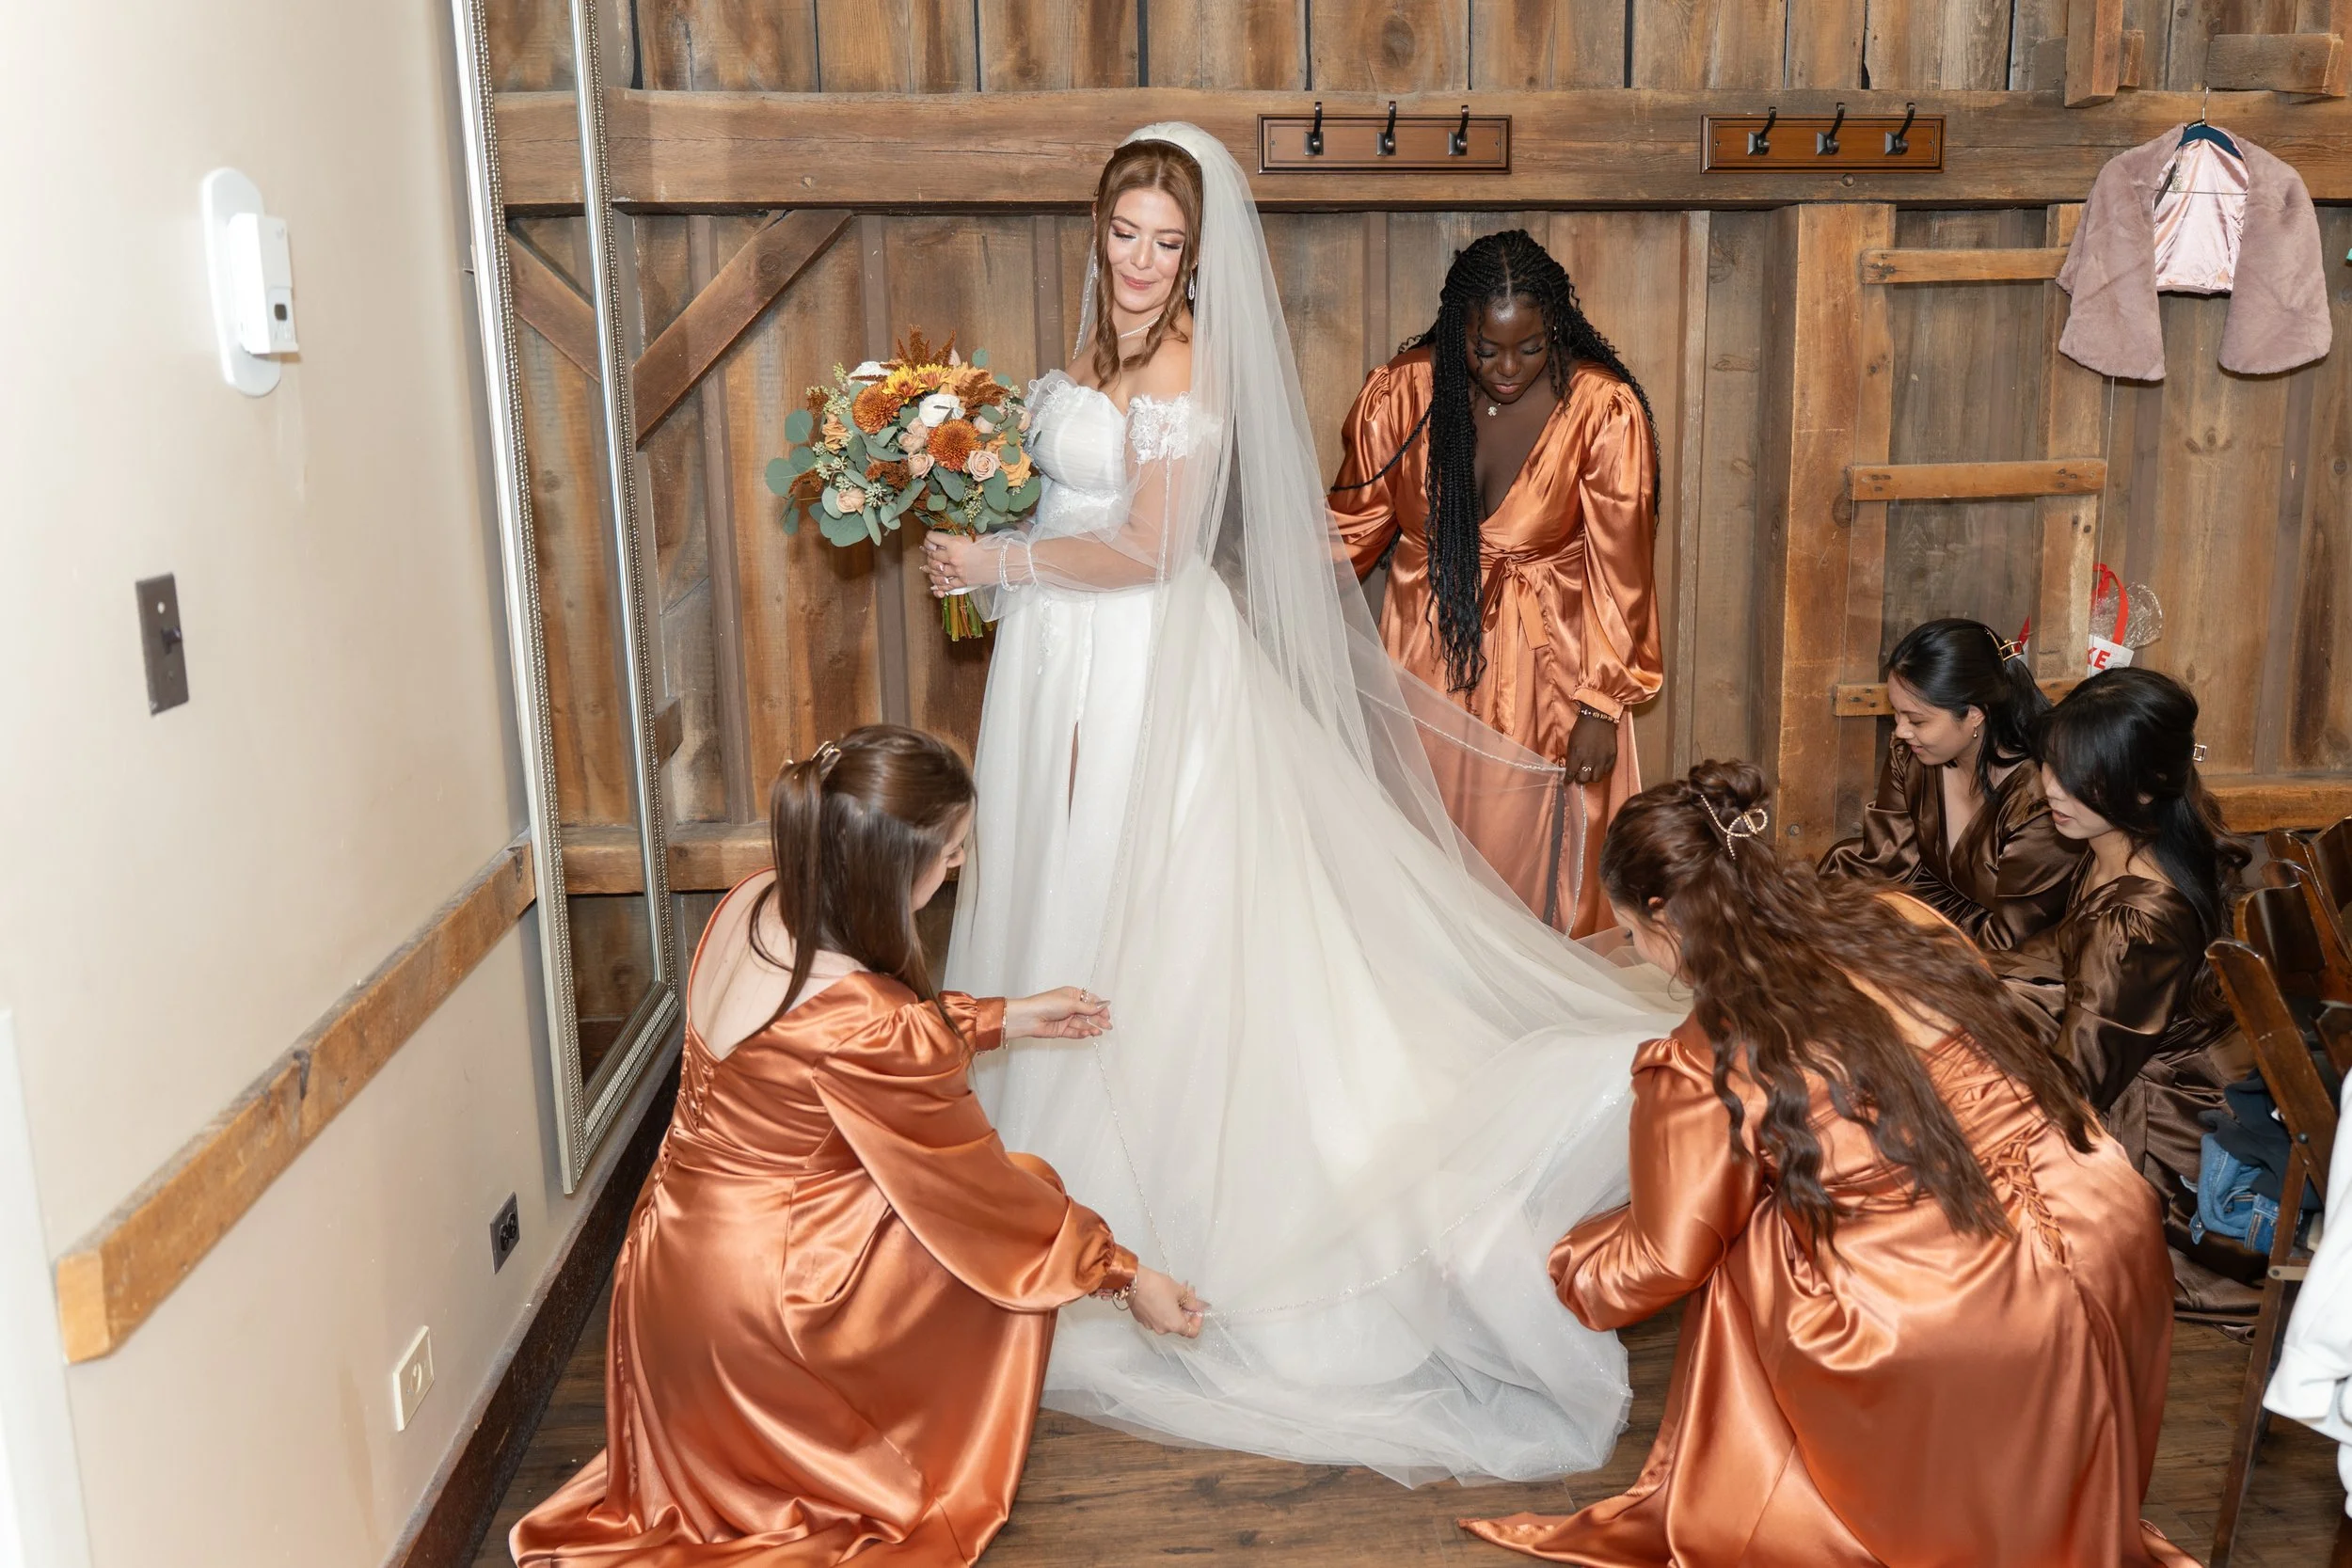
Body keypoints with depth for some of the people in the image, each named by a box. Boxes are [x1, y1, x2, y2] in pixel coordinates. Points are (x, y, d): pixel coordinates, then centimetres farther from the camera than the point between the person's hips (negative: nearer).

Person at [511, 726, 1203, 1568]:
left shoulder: (753, 904, -7)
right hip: (756, 1301, -8)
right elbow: (980, 1194, -16)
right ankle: (943, 1487, 17)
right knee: (1022, 1193, 5)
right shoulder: (860, 1020, -30)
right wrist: (1125, 1276, -4)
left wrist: (1012, 1017, 17)